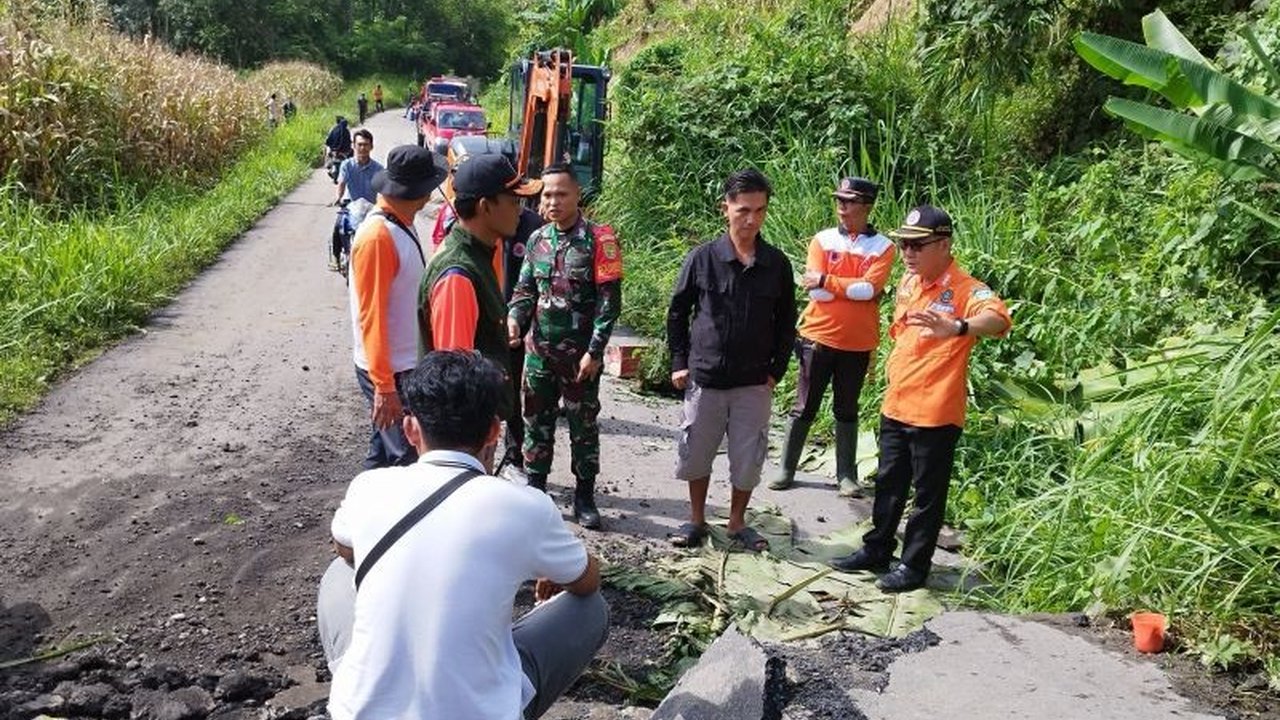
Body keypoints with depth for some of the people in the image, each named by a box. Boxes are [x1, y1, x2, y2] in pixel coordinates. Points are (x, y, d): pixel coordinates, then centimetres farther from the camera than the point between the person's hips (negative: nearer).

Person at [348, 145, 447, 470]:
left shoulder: (402, 226, 7)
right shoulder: (377, 237, -21)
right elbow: (371, 317, -21)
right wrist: (384, 386, -21)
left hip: (408, 364, 9)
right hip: (390, 371, -9)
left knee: (385, 452, 18)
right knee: (407, 458, -3)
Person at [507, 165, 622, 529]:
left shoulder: (598, 239, -10)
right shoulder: (537, 239, 7)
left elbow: (609, 300, -12)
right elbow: (525, 289, 13)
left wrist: (594, 351, -16)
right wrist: (514, 318, -8)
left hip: (581, 354, -4)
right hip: (539, 350, 5)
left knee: (583, 426, 8)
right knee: (537, 422, 12)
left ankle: (584, 497, 21)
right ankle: (535, 489, 27)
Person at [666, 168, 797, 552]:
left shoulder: (777, 264, -2)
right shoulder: (702, 257, -6)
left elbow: (786, 322, 7)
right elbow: (677, 312, 3)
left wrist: (776, 371, 2)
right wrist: (680, 362, 0)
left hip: (754, 383, 1)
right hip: (705, 379, -1)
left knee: (748, 457, 8)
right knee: (696, 452, 10)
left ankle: (737, 522, 28)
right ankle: (696, 519, 29)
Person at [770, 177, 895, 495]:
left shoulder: (882, 247, -2)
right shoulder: (822, 240, 0)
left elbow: (871, 289, -17)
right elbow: (815, 291, -10)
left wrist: (827, 281, -14)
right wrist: (855, 288, -13)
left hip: (857, 343, 0)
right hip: (819, 337, 0)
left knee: (847, 411, 12)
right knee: (804, 408, 7)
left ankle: (847, 475, 20)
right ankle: (787, 469, 17)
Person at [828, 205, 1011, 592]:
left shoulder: (965, 289, -18)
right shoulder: (908, 283, 7)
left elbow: (999, 318, -38)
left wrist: (957, 327, -56)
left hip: (935, 413, -7)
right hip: (895, 406, 8)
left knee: (928, 494, 8)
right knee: (889, 484, 20)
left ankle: (914, 565, 23)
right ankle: (877, 550, 35)